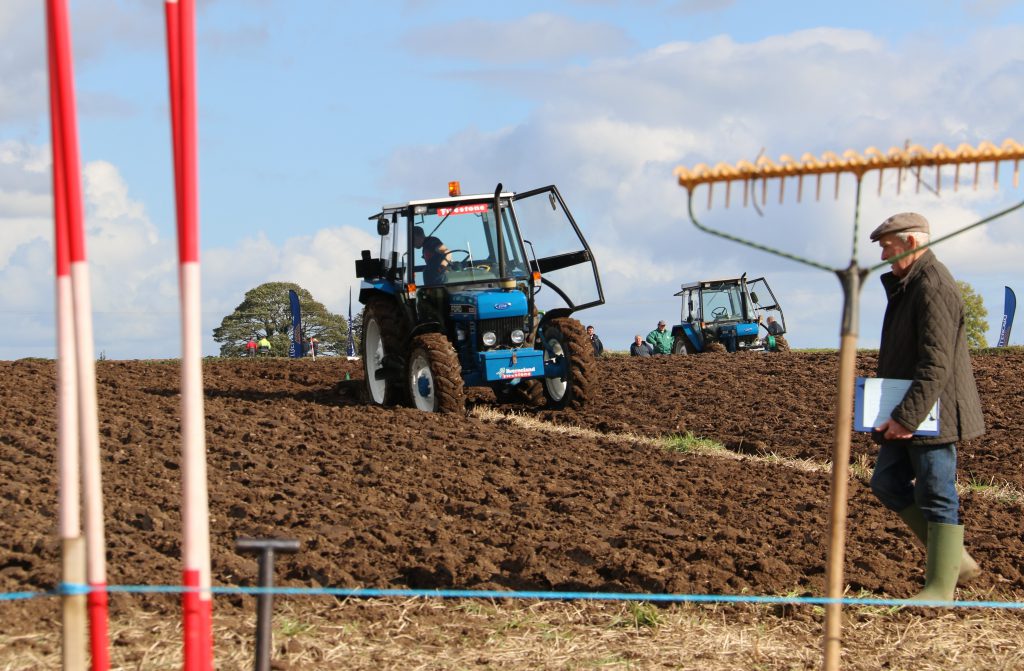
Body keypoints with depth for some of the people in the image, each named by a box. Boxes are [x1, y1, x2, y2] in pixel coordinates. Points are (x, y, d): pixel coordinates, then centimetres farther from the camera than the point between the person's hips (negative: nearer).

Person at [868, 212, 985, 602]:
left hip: (933, 412, -11)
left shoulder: (934, 288, -18)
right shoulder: (905, 285, 15)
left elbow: (936, 364, -25)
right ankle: (955, 559, 19)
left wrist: (906, 417, -25)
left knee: (936, 496, -5)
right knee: (887, 483, 12)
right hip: (908, 413, 11)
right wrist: (897, 414, 19)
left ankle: (941, 587, 3)